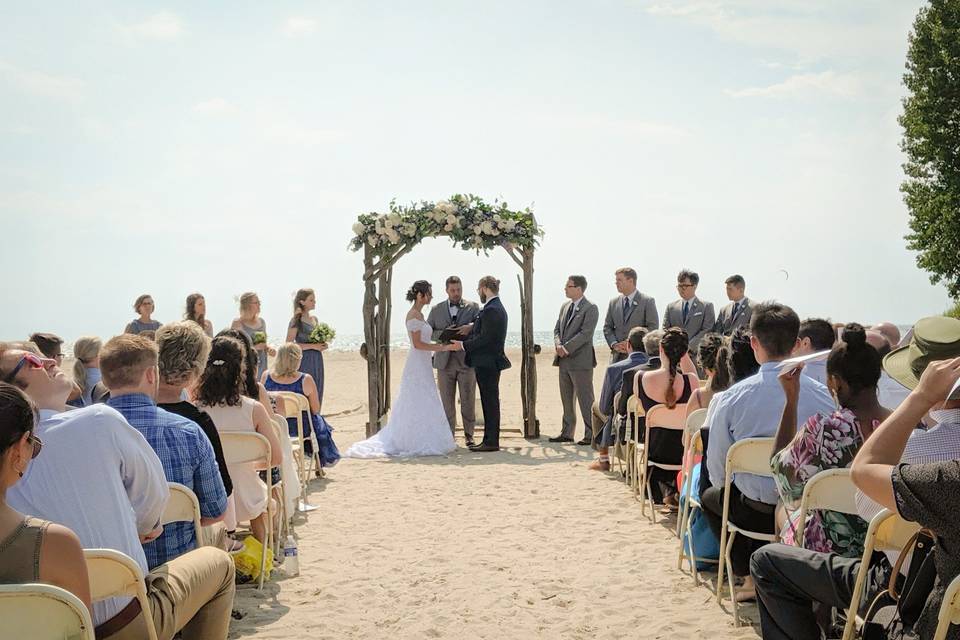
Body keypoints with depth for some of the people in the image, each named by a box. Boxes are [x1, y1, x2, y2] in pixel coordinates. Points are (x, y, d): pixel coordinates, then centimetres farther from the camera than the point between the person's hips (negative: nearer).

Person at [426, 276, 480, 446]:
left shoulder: (473, 307, 5)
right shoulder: (436, 310, 9)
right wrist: (444, 334, -11)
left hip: (466, 360, -1)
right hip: (445, 362, 1)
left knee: (468, 400, 1)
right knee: (447, 401, 5)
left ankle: (469, 435, 12)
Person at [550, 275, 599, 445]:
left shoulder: (590, 308, -9)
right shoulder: (565, 306, 15)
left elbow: (585, 334, -17)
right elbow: (557, 329, 14)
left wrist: (566, 348, -19)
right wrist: (558, 345, -6)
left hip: (580, 360, -8)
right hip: (564, 361, 8)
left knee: (585, 399, -2)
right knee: (566, 399, 13)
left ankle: (591, 434, 4)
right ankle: (567, 433, 21)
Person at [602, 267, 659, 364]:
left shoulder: (648, 301, 0)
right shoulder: (613, 302, 13)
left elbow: (653, 327, -6)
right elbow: (607, 327, 15)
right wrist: (614, 344, -4)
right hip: (617, 357, 4)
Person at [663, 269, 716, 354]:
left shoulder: (707, 306, 6)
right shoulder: (671, 307, 15)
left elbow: (707, 331, -3)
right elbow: (665, 330, 12)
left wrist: (689, 346, -13)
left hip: (696, 353, -2)